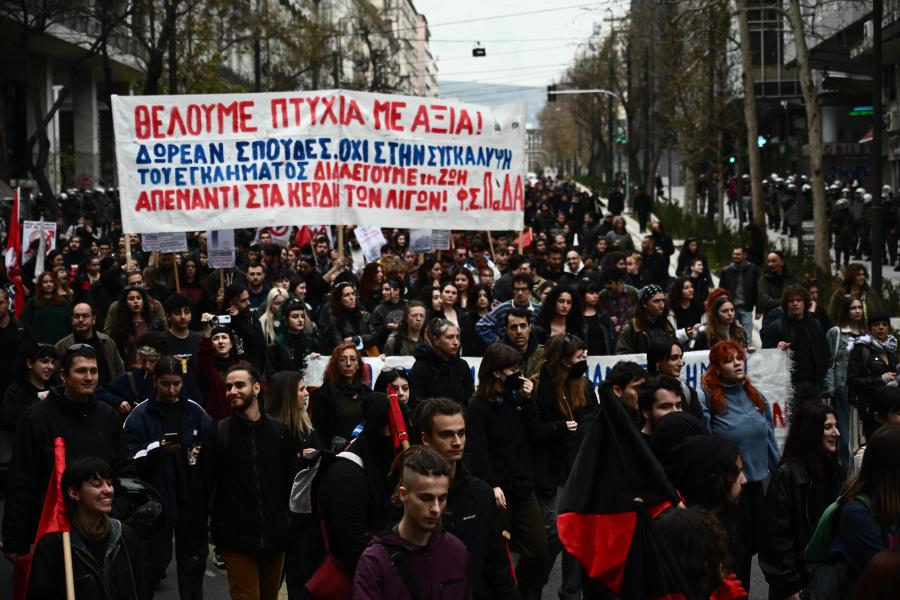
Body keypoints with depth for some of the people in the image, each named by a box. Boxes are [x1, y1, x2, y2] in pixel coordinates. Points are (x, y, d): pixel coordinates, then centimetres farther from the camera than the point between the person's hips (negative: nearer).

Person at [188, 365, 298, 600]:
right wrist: (197, 541, -5)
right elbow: (201, 491, -2)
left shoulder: (279, 431, 4)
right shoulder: (218, 434, -2)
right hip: (236, 539, -3)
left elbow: (291, 483, 9)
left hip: (275, 537, 3)